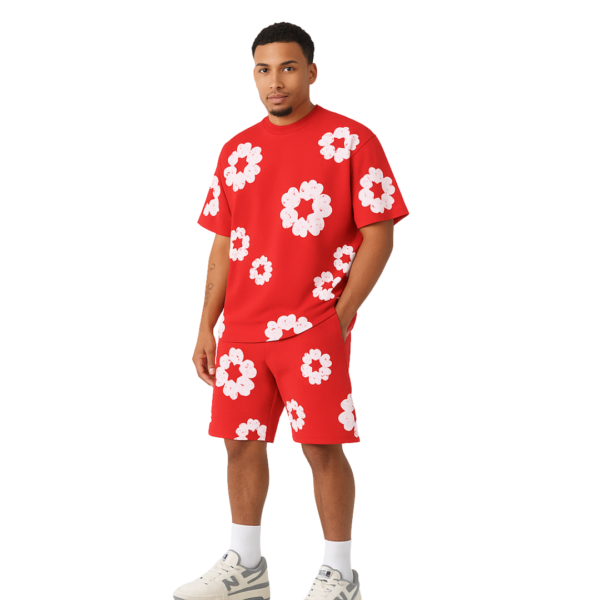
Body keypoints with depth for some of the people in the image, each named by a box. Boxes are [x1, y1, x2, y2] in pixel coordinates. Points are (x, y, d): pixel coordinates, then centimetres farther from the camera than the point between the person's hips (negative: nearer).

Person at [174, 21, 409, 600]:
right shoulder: (237, 151, 12)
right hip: (242, 330, 5)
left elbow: (378, 236, -7)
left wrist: (339, 316, -11)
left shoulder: (352, 141, -4)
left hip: (314, 329, -5)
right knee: (241, 442, 9)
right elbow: (223, 245, 15)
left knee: (322, 446, -2)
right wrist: (207, 328, 10)